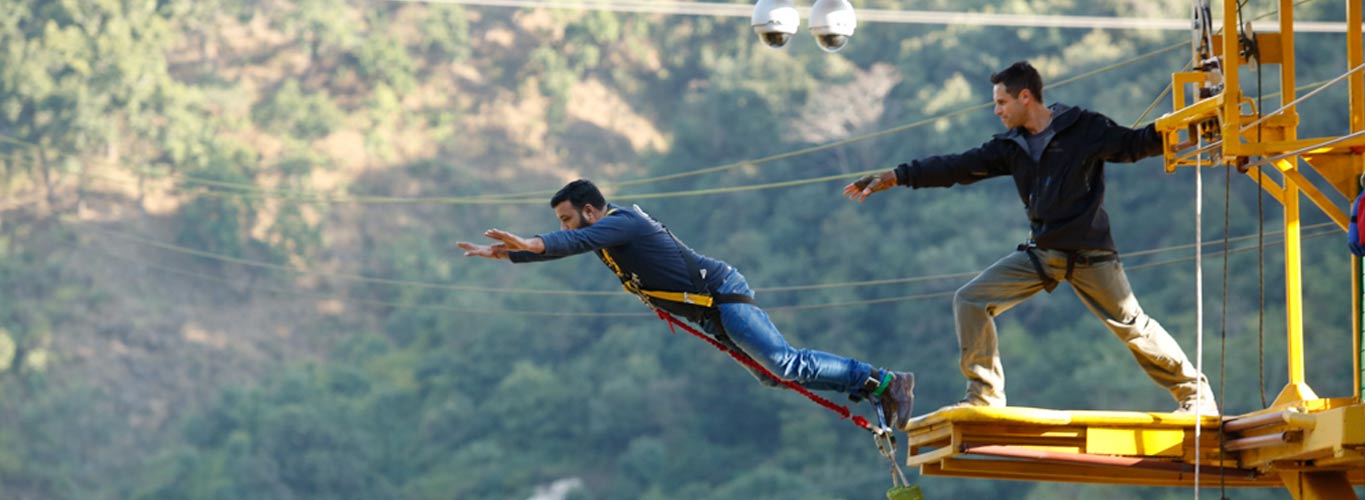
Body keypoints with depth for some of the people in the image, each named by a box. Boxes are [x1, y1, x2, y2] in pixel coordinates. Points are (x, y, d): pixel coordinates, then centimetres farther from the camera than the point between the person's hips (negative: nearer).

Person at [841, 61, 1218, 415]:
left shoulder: (1083, 128, -6)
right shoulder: (1011, 146, 8)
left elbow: (1133, 145, -4)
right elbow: (959, 167, 10)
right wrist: (894, 177, 8)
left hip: (1089, 253, -5)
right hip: (1041, 253, 5)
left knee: (1131, 325, -3)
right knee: (970, 301, -5)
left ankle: (1195, 393, 14)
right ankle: (984, 395, -1)